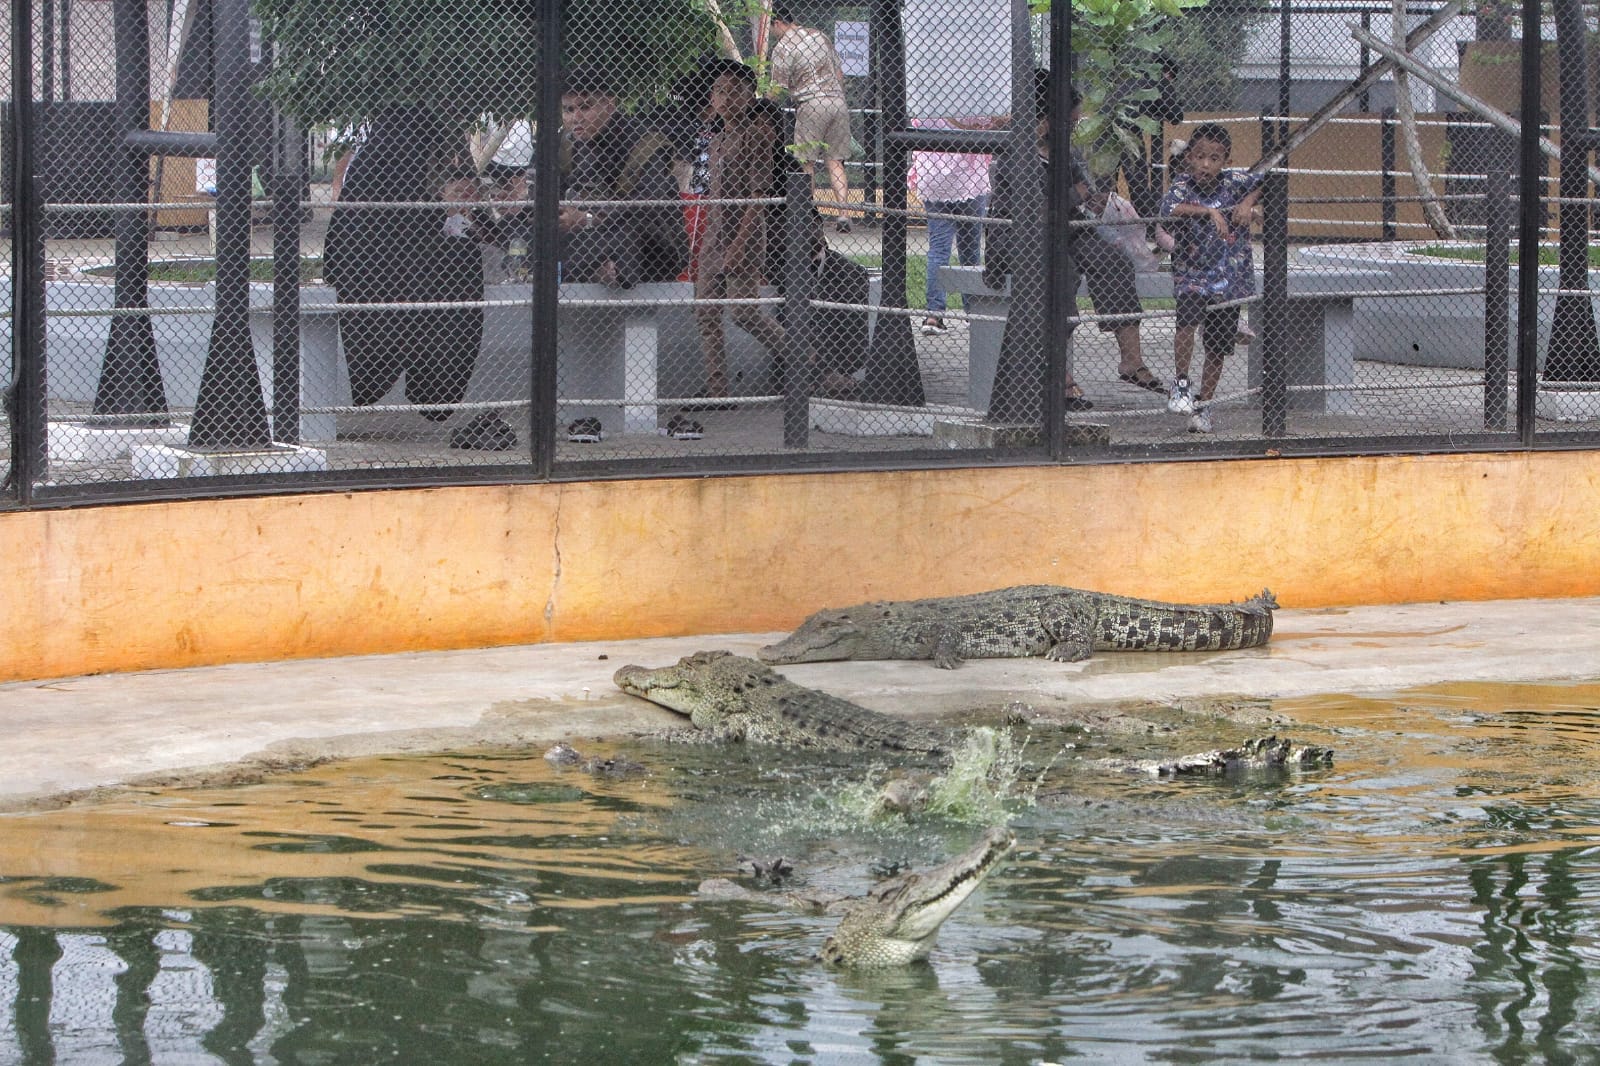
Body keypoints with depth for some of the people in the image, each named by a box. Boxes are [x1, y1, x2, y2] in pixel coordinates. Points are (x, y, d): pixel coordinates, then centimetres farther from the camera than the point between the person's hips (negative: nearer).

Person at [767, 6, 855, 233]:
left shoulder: (782, 48, -5)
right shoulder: (820, 35, 15)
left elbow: (778, 89, -8)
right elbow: (839, 74, 19)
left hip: (811, 105, -6)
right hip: (838, 101, 6)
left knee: (806, 163, 0)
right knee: (835, 161, 5)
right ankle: (843, 213, -5)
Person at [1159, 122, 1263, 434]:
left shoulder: (1234, 182, -1)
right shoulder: (1183, 186, -8)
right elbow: (1168, 207, -27)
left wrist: (1248, 201, -17)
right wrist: (1209, 211, -38)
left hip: (1230, 278, 2)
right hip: (1192, 275, -2)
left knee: (1217, 347, 7)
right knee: (1187, 317, -29)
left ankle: (1202, 406, 23)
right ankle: (1181, 384, -12)